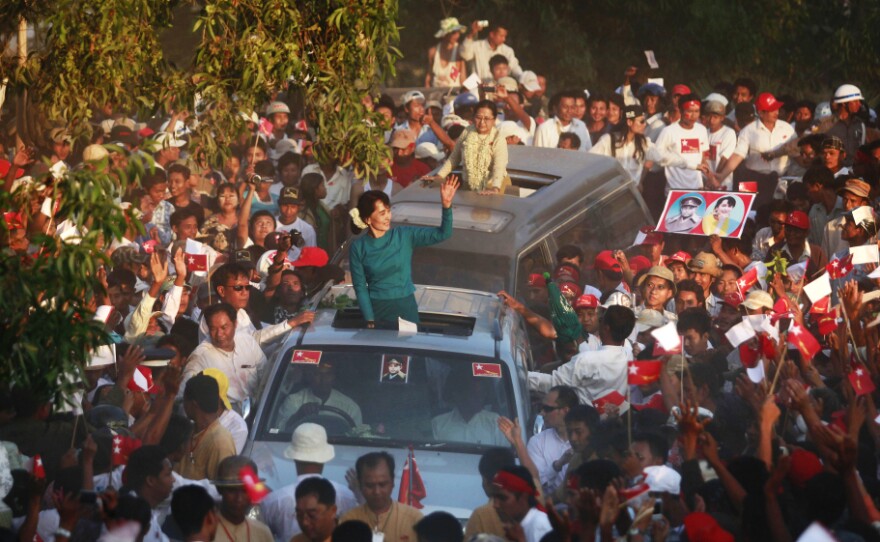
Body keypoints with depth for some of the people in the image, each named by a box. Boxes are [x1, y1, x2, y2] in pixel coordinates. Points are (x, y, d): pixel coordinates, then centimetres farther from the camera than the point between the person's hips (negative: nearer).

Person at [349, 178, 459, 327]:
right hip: (376, 309, -1)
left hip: (406, 307, 1)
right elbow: (360, 287, -5)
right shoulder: (358, 248, -7)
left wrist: (446, 205, -25)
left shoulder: (404, 236, -5)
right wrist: (370, 321, -10)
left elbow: (442, 234, -10)